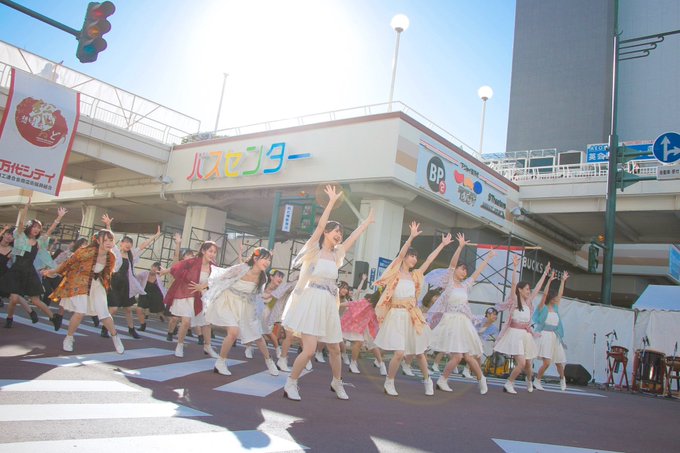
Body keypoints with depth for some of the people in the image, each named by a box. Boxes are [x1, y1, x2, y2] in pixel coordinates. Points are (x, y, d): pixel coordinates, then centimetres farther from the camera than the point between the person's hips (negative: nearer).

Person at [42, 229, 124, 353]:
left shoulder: (111, 257, -11)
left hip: (97, 285, 4)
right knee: (80, 312, -16)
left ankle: (115, 338, 16)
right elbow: (68, 263, -10)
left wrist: (105, 285, 19)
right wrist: (53, 272, 3)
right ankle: (69, 338, 10)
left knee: (104, 313, -3)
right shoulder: (86, 251, -26)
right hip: (79, 284, -4)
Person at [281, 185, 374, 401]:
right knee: (309, 350, -15)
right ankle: (290, 384, 4)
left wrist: (368, 221, 29)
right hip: (311, 301, -6)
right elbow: (320, 224, -14)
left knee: (335, 349, 14)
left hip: (329, 304, 6)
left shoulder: (336, 254, 14)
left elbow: (353, 237, 23)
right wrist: (332, 201, -15)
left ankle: (337, 383, 37)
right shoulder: (314, 250, -2)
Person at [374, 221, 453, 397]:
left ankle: (427, 380, 36)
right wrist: (411, 237, -26)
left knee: (419, 352, 13)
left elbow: (429, 260, 13)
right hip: (397, 315, -5)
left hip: (413, 316, 5)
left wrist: (443, 244, 13)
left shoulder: (415, 275, 11)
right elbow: (400, 254, -17)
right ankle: (389, 383, 7)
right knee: (399, 353, -15)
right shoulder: (396, 272, -2)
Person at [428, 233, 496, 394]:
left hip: (464, 323, 5)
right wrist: (460, 246, -19)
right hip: (451, 322, -5)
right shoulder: (450, 282, 0)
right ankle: (442, 380, 5)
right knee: (457, 356, -14)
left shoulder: (465, 285, 15)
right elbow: (452, 263, -12)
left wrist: (488, 258, 27)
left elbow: (478, 271, 23)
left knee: (468, 356, 2)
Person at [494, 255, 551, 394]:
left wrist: (545, 273, 19)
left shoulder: (528, 302, 12)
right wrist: (515, 267, -24)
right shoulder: (514, 300, -4)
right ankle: (508, 384, -2)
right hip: (515, 333, -6)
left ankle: (529, 380, 42)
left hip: (526, 335, 6)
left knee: (528, 364, 12)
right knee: (521, 363, -17)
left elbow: (537, 287, 16)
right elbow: (513, 284, -16)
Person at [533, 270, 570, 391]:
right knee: (547, 362, -14)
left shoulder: (555, 308, 11)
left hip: (555, 337, 6)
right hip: (544, 335, -6)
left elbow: (560, 294, 15)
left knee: (559, 361, 13)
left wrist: (563, 280, 15)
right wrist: (549, 280, -18)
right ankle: (537, 381, 3)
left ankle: (562, 379, 40)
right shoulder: (543, 308, -4)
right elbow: (545, 294, -17)